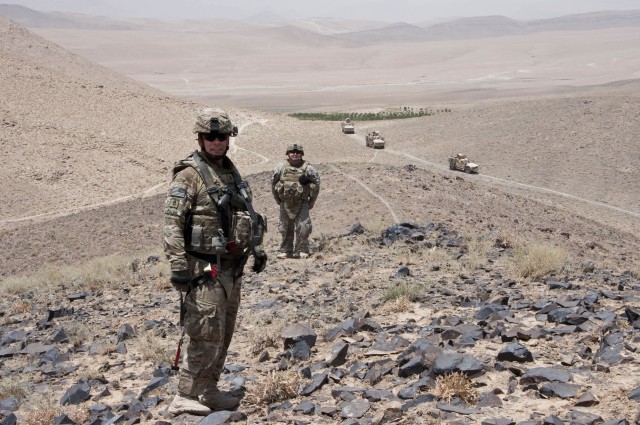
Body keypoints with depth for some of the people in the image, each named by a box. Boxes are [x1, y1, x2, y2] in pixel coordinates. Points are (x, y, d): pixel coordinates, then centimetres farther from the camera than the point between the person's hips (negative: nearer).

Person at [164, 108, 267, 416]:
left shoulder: (231, 171, 13)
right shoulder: (189, 174, -13)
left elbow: (247, 214, 23)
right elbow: (172, 223, -19)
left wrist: (257, 248, 17)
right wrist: (177, 266, -24)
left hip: (233, 268, 8)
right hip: (205, 271, -8)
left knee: (224, 336, 14)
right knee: (206, 338, -7)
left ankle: (208, 391, 26)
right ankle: (185, 398, 5)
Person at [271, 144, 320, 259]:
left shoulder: (308, 168, -4)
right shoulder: (281, 167, 0)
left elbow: (316, 183, 4)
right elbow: (273, 182, 10)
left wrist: (312, 201, 6)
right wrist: (277, 199, 12)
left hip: (302, 203, -2)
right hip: (285, 203, 2)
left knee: (302, 228, -6)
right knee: (285, 228, 7)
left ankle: (301, 251, 4)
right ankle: (285, 251, 17)